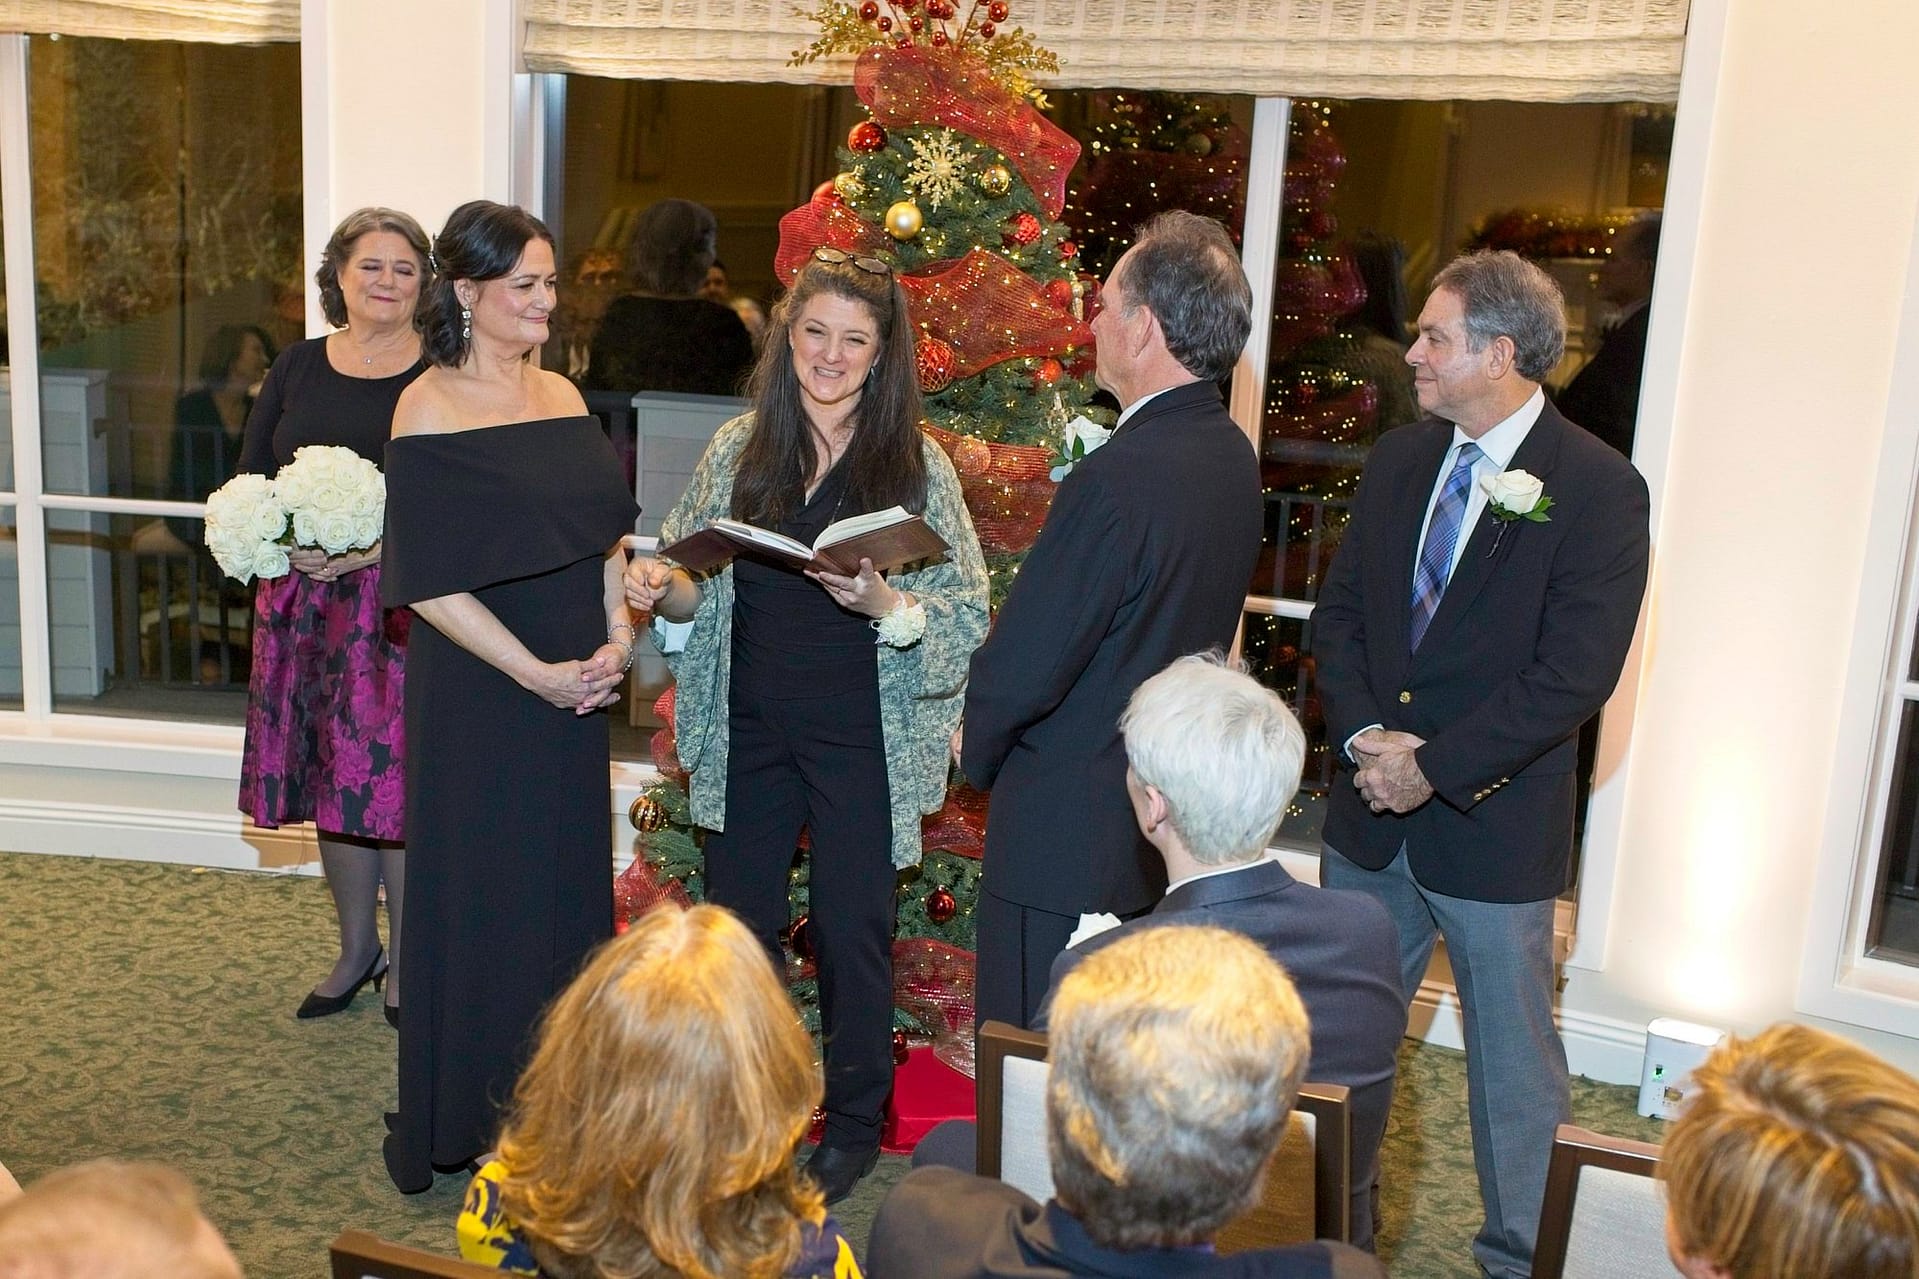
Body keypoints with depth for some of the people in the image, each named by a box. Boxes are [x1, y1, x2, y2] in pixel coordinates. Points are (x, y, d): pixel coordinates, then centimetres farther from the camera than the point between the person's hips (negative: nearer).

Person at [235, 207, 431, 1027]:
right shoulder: (298, 368, 10)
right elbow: (251, 481, 10)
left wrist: (377, 546, -20)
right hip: (305, 600, 4)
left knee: (398, 775, -2)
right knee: (331, 775, 10)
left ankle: (405, 960, 15)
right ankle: (356, 949, 27)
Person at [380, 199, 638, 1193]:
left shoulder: (562, 395, 9)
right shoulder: (430, 410, -10)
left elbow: (609, 531, 11)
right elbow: (429, 582, -14)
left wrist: (618, 636, -4)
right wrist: (536, 673, -16)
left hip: (577, 688, 6)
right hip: (479, 692, -6)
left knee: (568, 882, 13)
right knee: (483, 894, 4)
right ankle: (468, 1123, 21)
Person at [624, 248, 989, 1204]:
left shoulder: (917, 468, -6)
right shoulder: (738, 449, 2)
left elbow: (966, 617, -8)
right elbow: (700, 596, 8)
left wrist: (885, 606, -25)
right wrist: (662, 586, -13)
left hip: (860, 740, -3)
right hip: (749, 732, 3)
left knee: (852, 932, 7)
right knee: (736, 925, 13)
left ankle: (853, 1125, 28)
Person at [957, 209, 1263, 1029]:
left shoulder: (1120, 479, -25)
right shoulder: (1232, 456, 3)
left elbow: (1021, 668, -22)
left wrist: (979, 752, -1)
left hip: (1070, 839, -9)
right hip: (1170, 829, 9)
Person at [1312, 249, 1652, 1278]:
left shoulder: (1597, 489, -13)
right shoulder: (1397, 460, 6)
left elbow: (1574, 673, -18)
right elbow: (1338, 609, 6)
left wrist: (1434, 766, -18)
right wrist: (1363, 735, -10)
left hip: (1492, 827, -5)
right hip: (1370, 816, 6)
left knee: (1513, 1062, 10)